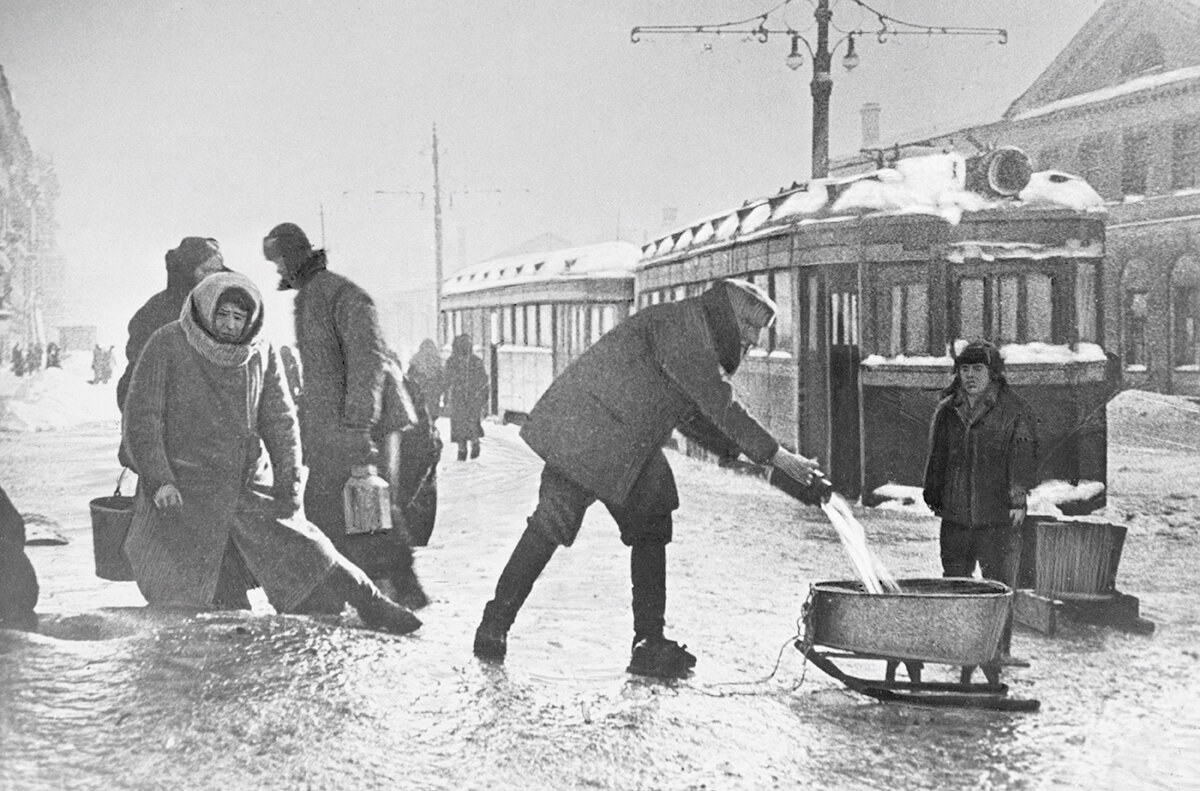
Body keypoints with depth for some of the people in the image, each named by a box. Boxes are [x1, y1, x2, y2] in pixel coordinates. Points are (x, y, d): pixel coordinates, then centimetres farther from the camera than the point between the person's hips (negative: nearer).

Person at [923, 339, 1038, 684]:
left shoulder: (1013, 410, -1)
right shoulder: (946, 411, 12)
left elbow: (1023, 458, -7)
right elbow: (936, 458, 19)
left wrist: (1017, 498, -15)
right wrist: (934, 499, 17)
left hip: (999, 519, -4)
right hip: (955, 517, 5)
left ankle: (995, 663, 5)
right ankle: (963, 665, 16)